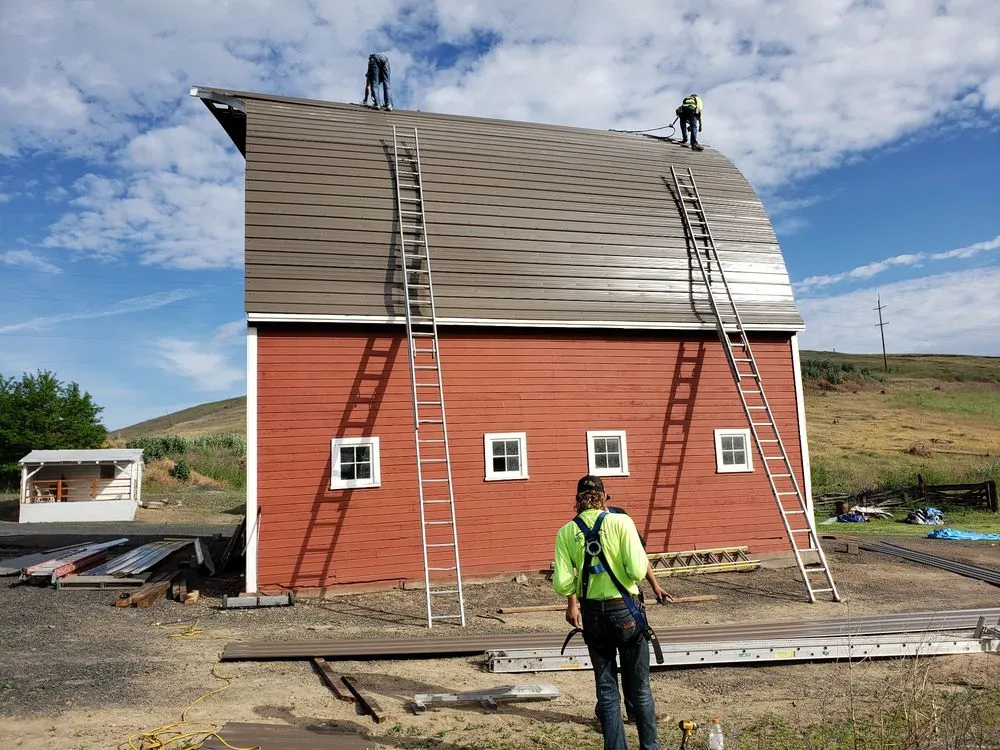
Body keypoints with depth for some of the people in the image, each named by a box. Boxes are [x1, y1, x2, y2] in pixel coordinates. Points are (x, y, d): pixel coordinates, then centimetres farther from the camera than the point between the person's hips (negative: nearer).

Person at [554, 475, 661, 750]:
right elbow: (638, 571, -17)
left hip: (593, 614, 2)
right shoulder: (621, 521, -10)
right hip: (626, 611, -2)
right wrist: (641, 554, 3)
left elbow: (562, 583, -9)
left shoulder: (566, 532, -3)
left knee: (606, 689, 14)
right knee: (638, 688, 15)